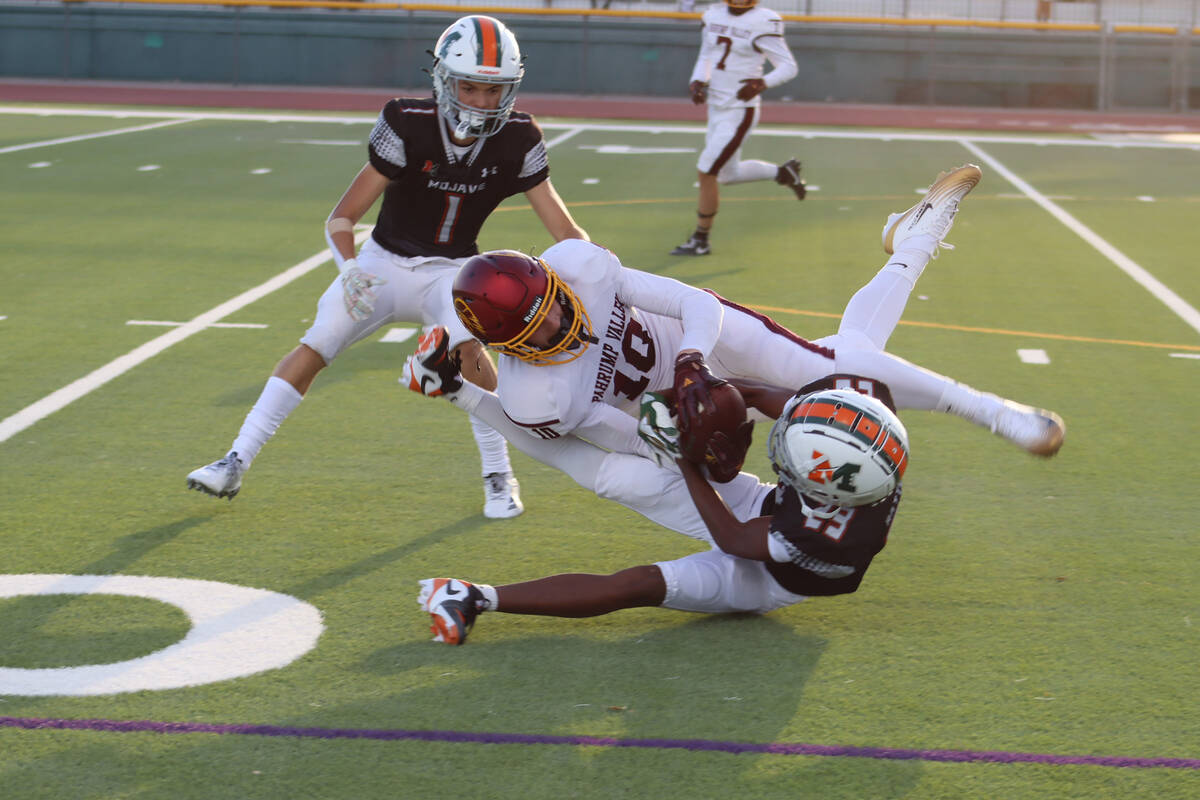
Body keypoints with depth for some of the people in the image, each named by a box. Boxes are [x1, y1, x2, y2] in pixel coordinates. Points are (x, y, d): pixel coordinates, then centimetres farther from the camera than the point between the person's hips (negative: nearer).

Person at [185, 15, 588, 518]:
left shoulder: (516, 142, -14)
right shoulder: (408, 128, -21)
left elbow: (565, 231, -12)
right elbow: (341, 218, -20)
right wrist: (349, 267, -39)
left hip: (450, 269, 0)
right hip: (385, 262, 0)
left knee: (468, 348, -28)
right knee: (315, 347, -13)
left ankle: (499, 477, -12)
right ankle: (237, 463, -4)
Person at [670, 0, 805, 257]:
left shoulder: (762, 23, -14)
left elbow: (789, 67, -11)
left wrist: (762, 83, -29)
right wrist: (698, 82, 0)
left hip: (740, 111, -8)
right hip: (716, 107, 8)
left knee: (706, 172, -7)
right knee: (727, 173, 18)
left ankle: (700, 241, 7)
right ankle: (782, 172, 36)